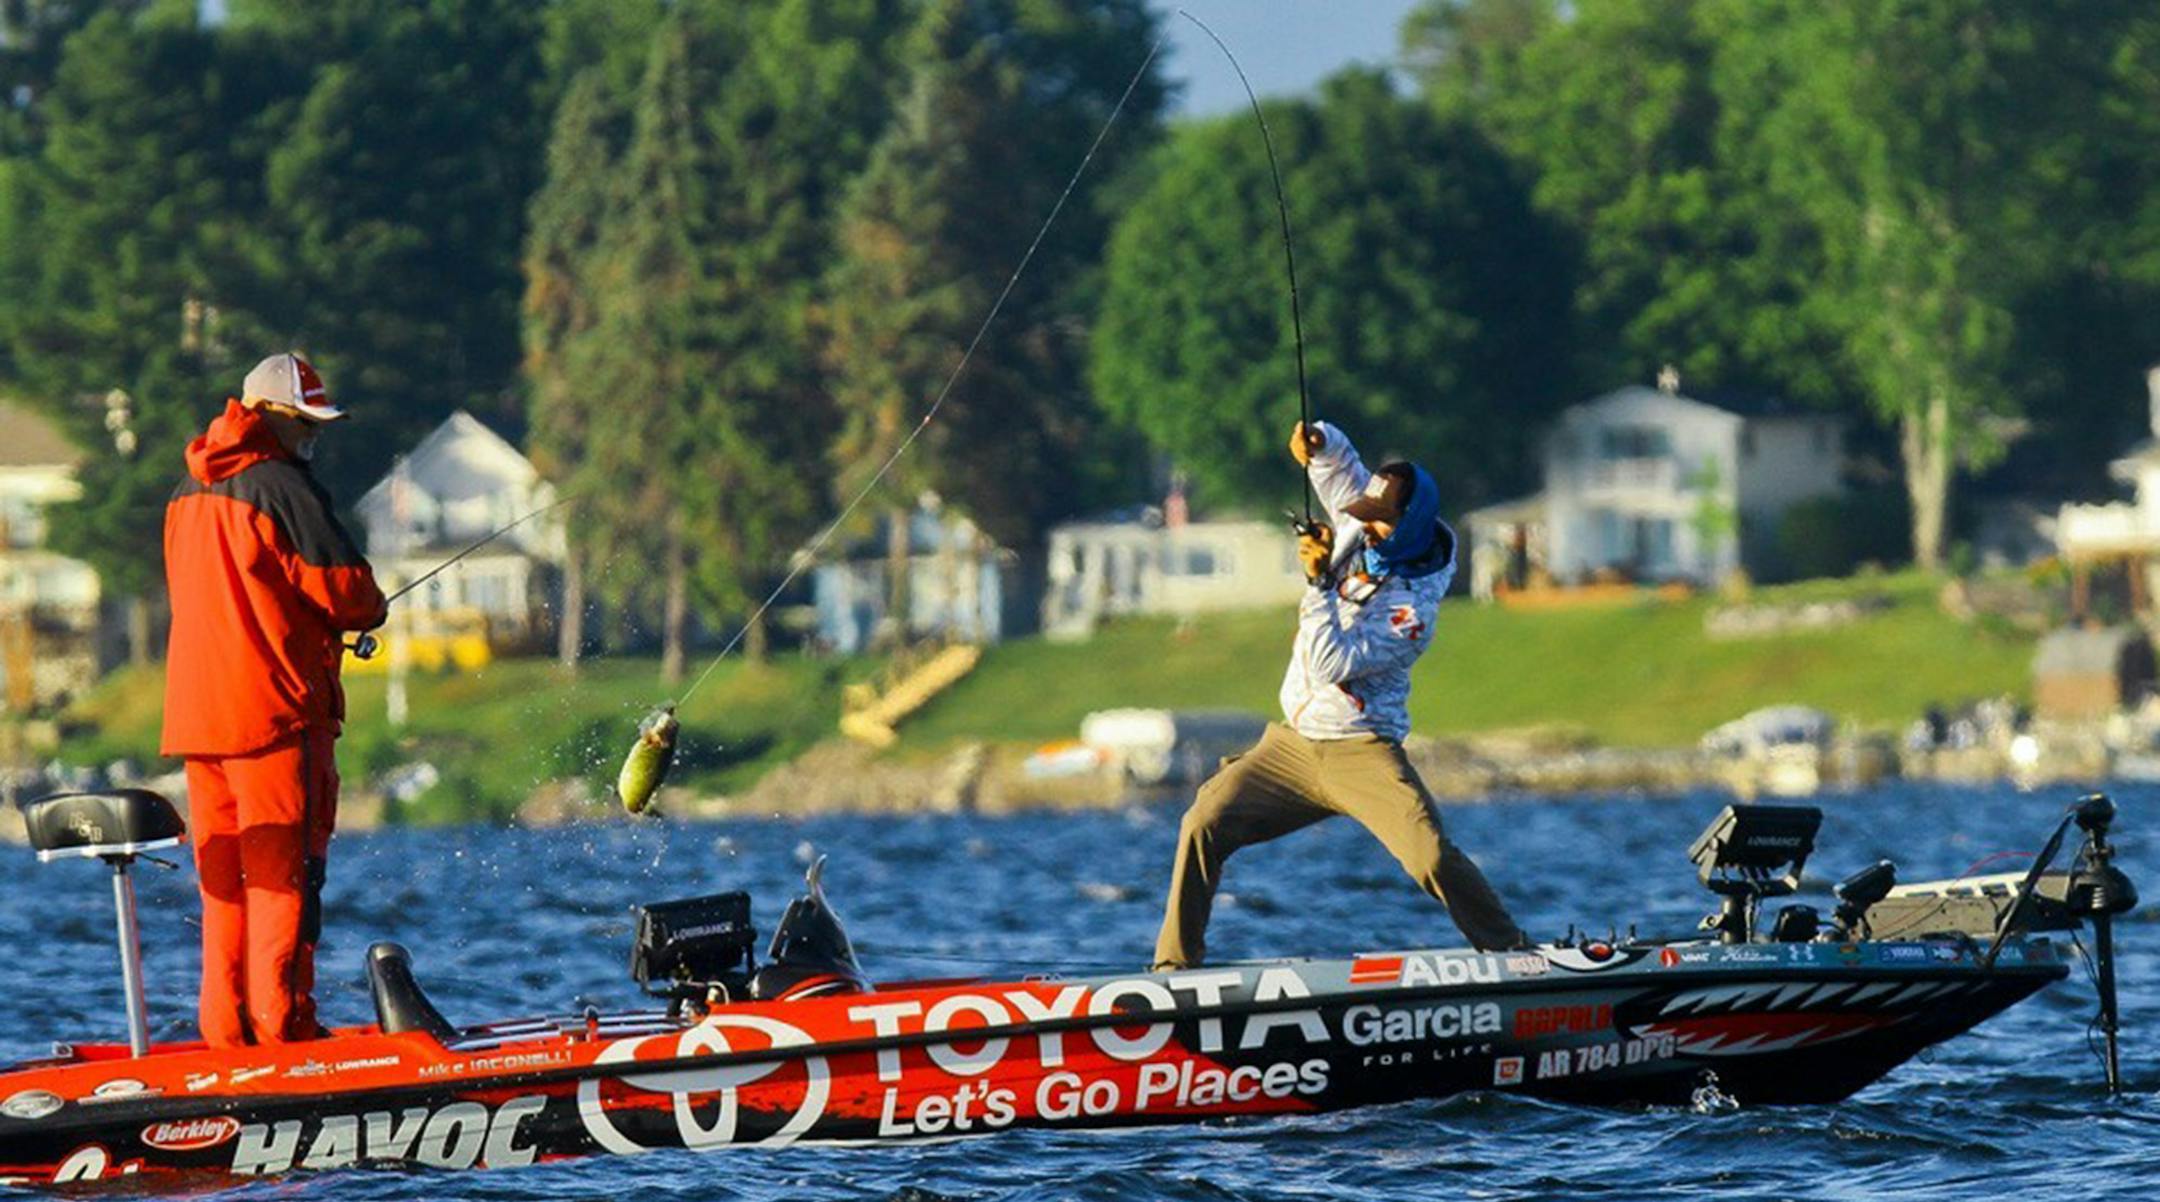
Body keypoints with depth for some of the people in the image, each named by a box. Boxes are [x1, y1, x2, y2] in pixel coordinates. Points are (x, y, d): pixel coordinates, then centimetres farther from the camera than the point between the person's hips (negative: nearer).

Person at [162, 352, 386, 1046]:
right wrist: (370, 611, 9)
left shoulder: (188, 492, 16)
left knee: (223, 875, 11)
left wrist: (326, 619, 18)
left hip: (194, 714, 8)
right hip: (274, 707, -8)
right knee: (285, 869, -5)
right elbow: (344, 585, -14)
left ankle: (224, 1023, 11)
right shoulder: (279, 484, -11)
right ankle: (280, 1022, -7)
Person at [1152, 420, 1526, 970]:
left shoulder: (1412, 608, -19)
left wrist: (1320, 584, -27)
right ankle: (1175, 963, 1)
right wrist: (1318, 439, -11)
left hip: (1362, 756, -7)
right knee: (1204, 826, -8)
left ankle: (1512, 953, -9)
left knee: (1432, 857, -24)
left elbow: (1334, 665, -26)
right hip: (1291, 746, 7)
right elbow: (1338, 461, 12)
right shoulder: (1358, 534, -1)